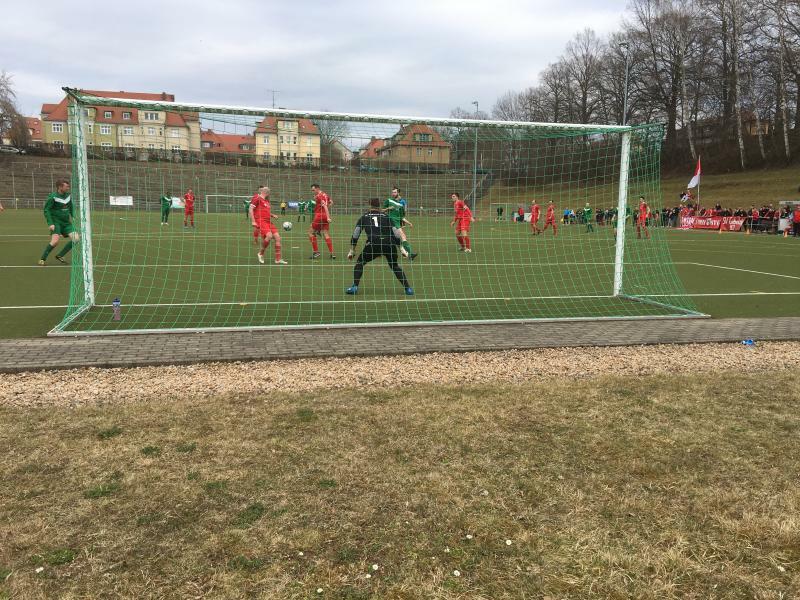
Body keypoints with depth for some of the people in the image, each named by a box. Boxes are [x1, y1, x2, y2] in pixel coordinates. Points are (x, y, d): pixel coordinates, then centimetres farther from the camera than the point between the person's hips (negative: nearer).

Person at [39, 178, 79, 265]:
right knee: (55, 241, -22)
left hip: (66, 222, 6)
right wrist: (50, 224, -20)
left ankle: (60, 256, 7)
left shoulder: (68, 196, 7)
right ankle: (42, 259, -3)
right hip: (56, 222, -6)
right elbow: (46, 210, -12)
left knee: (76, 239, -7)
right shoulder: (53, 197, -12)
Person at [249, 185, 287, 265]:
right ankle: (261, 254, -6)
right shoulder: (257, 198, -2)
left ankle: (278, 259, 3)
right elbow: (251, 209, -7)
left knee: (277, 237, -3)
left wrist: (272, 215, 12)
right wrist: (253, 221, -15)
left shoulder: (266, 200, 22)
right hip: (261, 221, -8)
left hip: (268, 222, 8)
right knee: (269, 236, -28)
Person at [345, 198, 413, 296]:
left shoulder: (364, 217, 22)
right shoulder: (386, 216, 23)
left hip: (373, 244, -2)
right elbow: (396, 234, 18)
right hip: (389, 244, 2)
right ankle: (408, 288, 14)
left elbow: (355, 235, 18)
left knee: (360, 262, 19)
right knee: (395, 266, 22)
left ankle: (355, 287, 7)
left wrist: (352, 251, 23)